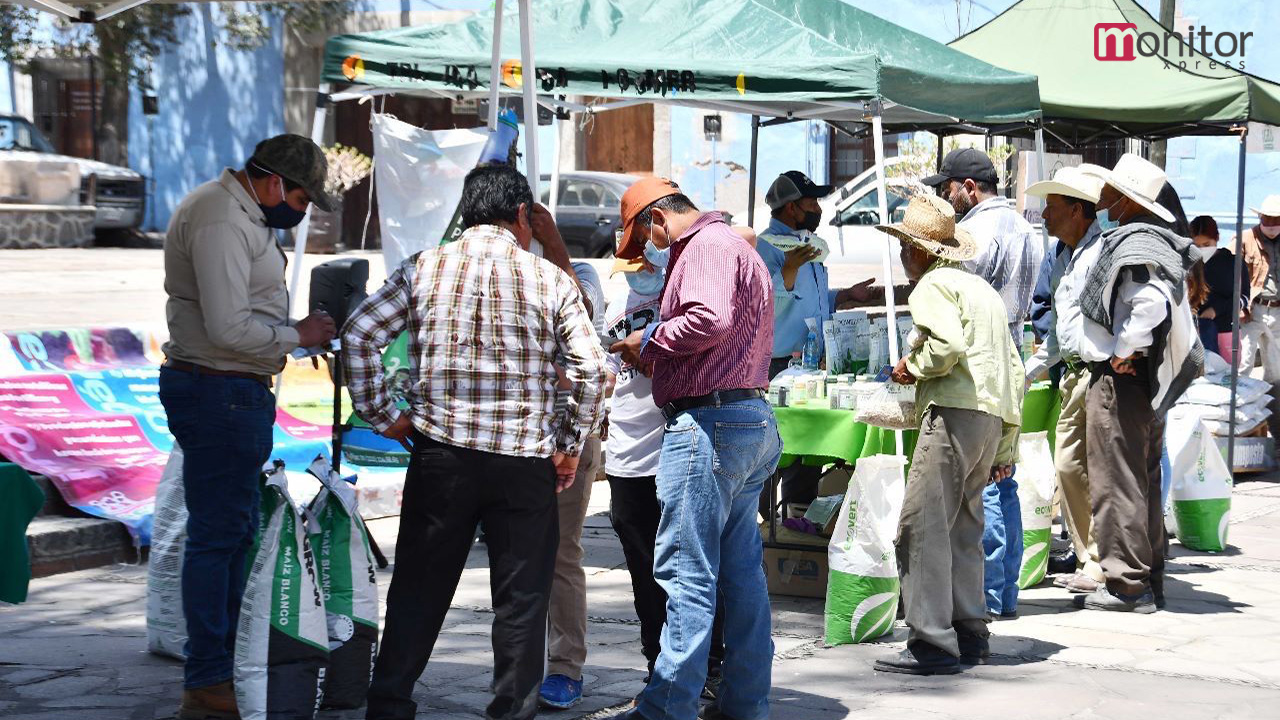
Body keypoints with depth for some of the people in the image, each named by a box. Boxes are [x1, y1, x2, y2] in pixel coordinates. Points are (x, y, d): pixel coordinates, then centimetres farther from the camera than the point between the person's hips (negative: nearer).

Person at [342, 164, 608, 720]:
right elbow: (591, 369, -5)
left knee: (418, 589, 12)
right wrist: (570, 445, 5)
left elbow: (358, 336, -2)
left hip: (441, 455, 2)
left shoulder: (424, 268, 3)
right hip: (526, 460, -1)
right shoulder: (550, 279, 0)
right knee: (521, 599, 8)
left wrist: (381, 415, 6)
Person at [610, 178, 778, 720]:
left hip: (707, 422, -11)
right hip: (749, 417, 11)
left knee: (686, 572, -9)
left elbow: (711, 318, -26)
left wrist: (651, 339, -11)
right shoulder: (738, 248, 24)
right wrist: (661, 361, 20)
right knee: (741, 570, 12)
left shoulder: (707, 245, -9)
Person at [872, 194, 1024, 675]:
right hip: (993, 418, 10)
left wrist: (912, 367, -2)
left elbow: (948, 345, -23)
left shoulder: (933, 285, -3)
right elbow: (1014, 370, 23)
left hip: (954, 413, -10)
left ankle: (933, 643, -11)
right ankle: (969, 633, 20)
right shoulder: (983, 289, 24)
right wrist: (1006, 448, 25)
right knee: (963, 527, 17)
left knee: (922, 527, -8)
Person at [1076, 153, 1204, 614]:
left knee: (1116, 483, -6)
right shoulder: (1151, 239, 14)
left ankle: (1127, 585, -4)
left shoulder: (1133, 244, -16)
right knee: (1143, 483, 15)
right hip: (1149, 380, 10)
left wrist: (1126, 350, -22)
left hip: (1120, 378, -10)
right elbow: (1161, 300, 20)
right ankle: (1150, 582, 21)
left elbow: (1152, 300, -32)